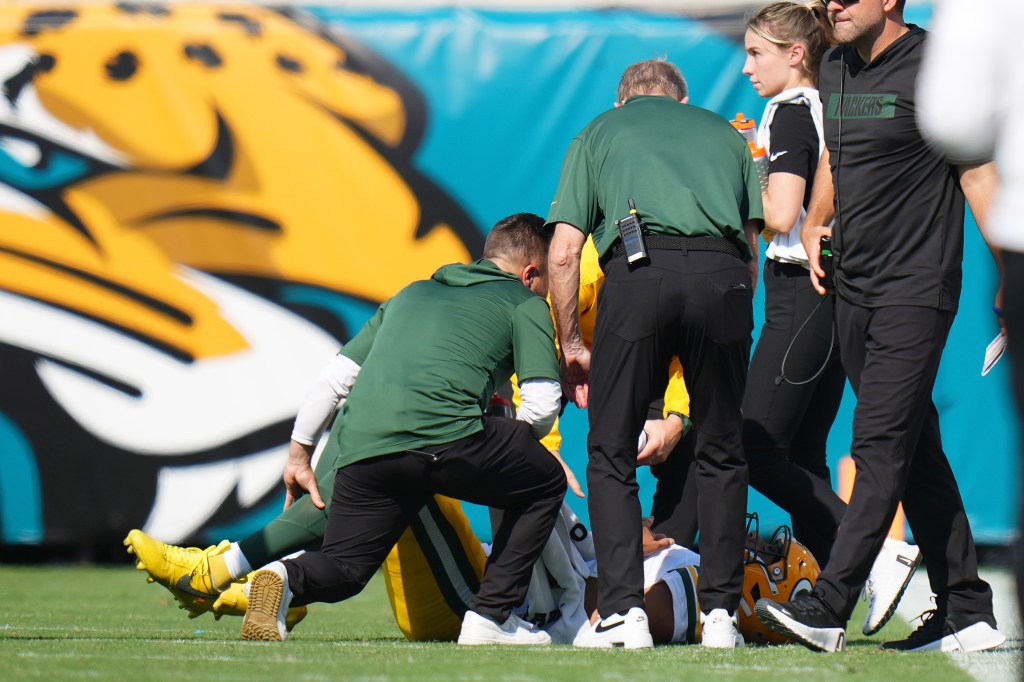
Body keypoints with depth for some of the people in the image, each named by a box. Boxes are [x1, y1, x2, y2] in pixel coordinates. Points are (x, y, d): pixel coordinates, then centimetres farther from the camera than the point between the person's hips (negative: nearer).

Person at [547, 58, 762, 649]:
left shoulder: (599, 133, 26)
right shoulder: (724, 132, 31)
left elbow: (563, 254, 16)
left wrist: (571, 346, 25)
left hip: (639, 269, -2)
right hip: (722, 276, 2)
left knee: (611, 451, 8)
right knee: (721, 451, 15)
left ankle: (624, 611, -2)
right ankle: (721, 613, 12)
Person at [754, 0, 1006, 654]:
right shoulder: (836, 68, 12)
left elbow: (977, 171, -8)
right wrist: (814, 224, 15)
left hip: (917, 287, -8)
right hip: (854, 289, 8)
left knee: (881, 445, -12)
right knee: (916, 451, 10)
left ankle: (829, 608, -17)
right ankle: (968, 611, 15)